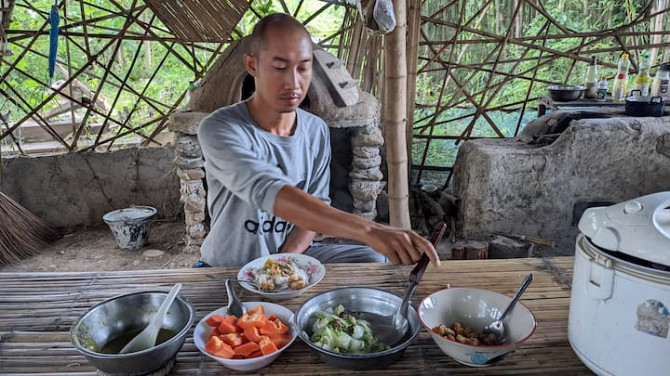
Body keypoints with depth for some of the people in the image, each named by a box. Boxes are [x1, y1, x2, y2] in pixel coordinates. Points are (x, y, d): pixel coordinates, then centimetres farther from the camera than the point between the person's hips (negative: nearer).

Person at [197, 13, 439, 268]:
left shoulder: (317, 131, -3)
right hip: (229, 268, -5)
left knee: (376, 263, -14)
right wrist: (367, 230, -47)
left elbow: (315, 206, -1)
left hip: (295, 257, 5)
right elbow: (269, 194, -37)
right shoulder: (219, 129, -21)